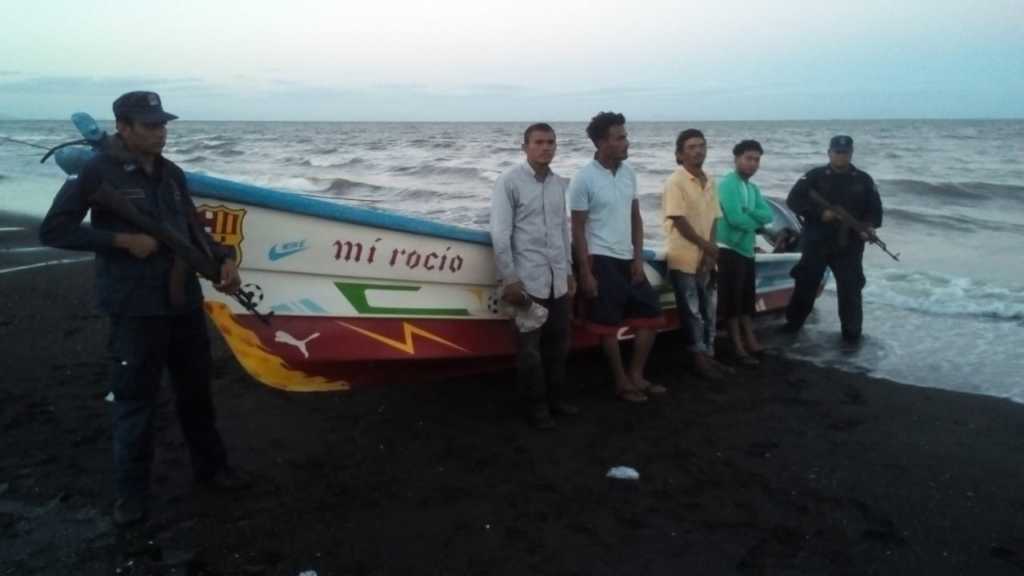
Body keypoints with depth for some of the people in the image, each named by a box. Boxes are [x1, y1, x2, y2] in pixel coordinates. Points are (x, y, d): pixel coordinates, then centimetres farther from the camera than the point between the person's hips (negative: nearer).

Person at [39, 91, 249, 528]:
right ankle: (131, 491, 19)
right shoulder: (97, 172, -9)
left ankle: (210, 466, 34)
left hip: (185, 302, 6)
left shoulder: (172, 174, 9)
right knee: (135, 399, 3)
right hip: (135, 309, -6)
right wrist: (122, 239, -17)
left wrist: (224, 259, -3)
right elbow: (53, 231, -10)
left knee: (196, 391, 17)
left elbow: (194, 230, 15)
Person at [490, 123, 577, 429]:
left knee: (558, 343, 13)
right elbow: (499, 234, -11)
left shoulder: (560, 183, 9)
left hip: (557, 278, 6)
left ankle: (557, 398, 29)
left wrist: (569, 271, 17)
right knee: (530, 346, 4)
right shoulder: (509, 181, -8)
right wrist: (509, 279, -14)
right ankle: (537, 406, 18)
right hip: (528, 278, -5)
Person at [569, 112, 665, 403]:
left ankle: (636, 375, 24)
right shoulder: (584, 179, -12)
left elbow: (636, 218, 12)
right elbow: (578, 229, -10)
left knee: (651, 315, 10)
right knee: (609, 325, 4)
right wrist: (585, 273, -12)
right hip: (601, 260, -7)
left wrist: (639, 258, 4)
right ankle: (622, 382, 19)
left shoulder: (629, 172, 6)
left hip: (628, 259, 7)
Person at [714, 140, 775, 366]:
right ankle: (738, 348, 0)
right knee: (731, 300, -4)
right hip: (730, 249, -9)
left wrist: (748, 214, -16)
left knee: (746, 299, 15)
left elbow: (768, 214, 2)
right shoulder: (728, 184, -12)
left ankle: (751, 342, 24)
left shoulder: (753, 188, 15)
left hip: (747, 250, 9)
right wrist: (757, 221, -5)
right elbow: (735, 218, -22)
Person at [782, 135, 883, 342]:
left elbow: (875, 208, 9)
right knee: (806, 284, 9)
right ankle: (793, 322, 25)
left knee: (850, 289, 0)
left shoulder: (863, 180, 6)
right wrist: (820, 213, -17)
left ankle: (851, 332, 12)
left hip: (849, 246, 1)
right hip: (816, 243, -1)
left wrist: (870, 226, -12)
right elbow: (793, 200, -7)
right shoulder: (814, 176, 0)